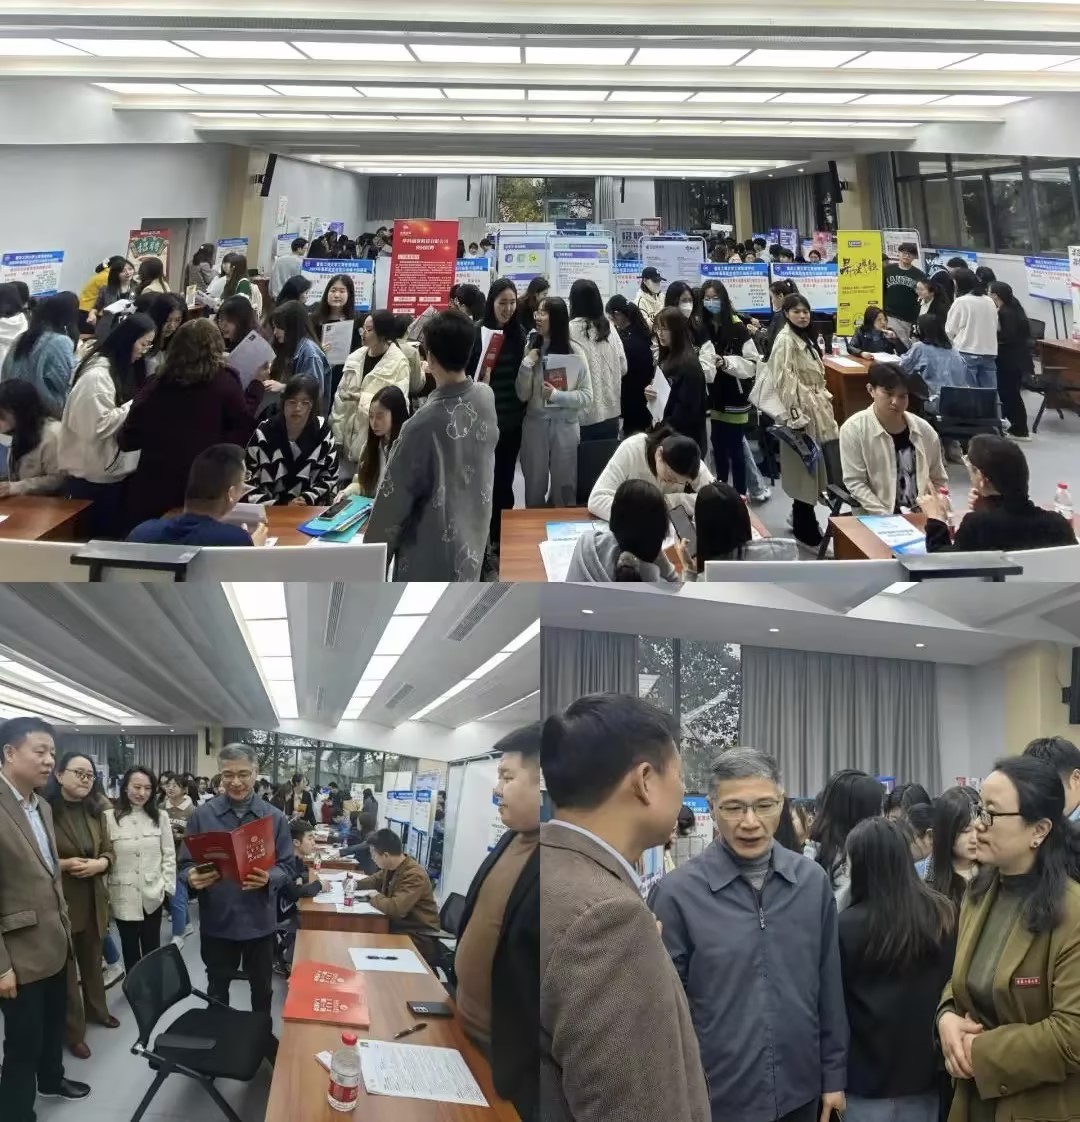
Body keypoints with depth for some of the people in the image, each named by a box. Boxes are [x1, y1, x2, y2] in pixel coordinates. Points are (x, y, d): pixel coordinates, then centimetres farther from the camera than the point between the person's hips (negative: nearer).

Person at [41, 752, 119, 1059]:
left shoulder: (95, 811, 7)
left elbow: (109, 851, 11)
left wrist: (99, 864, -9)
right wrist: (62, 864, -23)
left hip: (93, 899, 6)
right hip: (59, 902, -6)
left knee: (93, 959, 22)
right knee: (65, 967, 3)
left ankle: (97, 1009, 41)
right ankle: (73, 1032, 15)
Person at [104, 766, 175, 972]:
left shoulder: (160, 816, 3)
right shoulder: (109, 817, -8)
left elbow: (169, 854, 5)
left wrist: (167, 886, -1)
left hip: (152, 895, 2)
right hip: (123, 896, -2)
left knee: (152, 951, 9)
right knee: (130, 951, 11)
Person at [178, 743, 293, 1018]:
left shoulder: (275, 817, -3)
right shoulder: (202, 815, -4)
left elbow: (287, 867, -2)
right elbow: (185, 865, -2)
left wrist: (269, 878, -24)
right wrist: (192, 877, -25)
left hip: (259, 921, 0)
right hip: (216, 921, 0)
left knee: (262, 988, 16)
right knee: (217, 989, 16)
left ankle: (264, 1037, 35)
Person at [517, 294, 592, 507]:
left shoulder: (574, 351, -6)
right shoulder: (531, 347, 0)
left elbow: (587, 396, -7)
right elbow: (522, 394, -2)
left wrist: (557, 395, -19)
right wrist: (527, 364, -15)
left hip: (565, 425, -2)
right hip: (535, 423, 2)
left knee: (564, 487, 10)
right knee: (534, 487, 11)